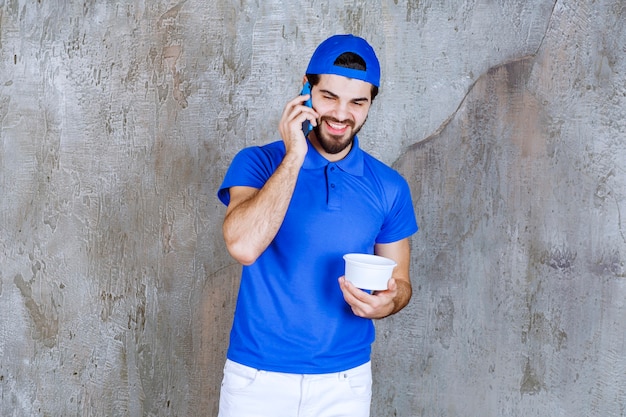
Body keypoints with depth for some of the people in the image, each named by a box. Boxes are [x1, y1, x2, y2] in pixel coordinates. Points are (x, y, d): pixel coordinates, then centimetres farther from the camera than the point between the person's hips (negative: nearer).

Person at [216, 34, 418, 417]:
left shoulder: (389, 187, 0)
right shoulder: (258, 163, -6)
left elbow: (400, 281, 7)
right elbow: (243, 245, -24)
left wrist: (386, 303, -15)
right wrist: (293, 157, -22)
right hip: (257, 375, -1)